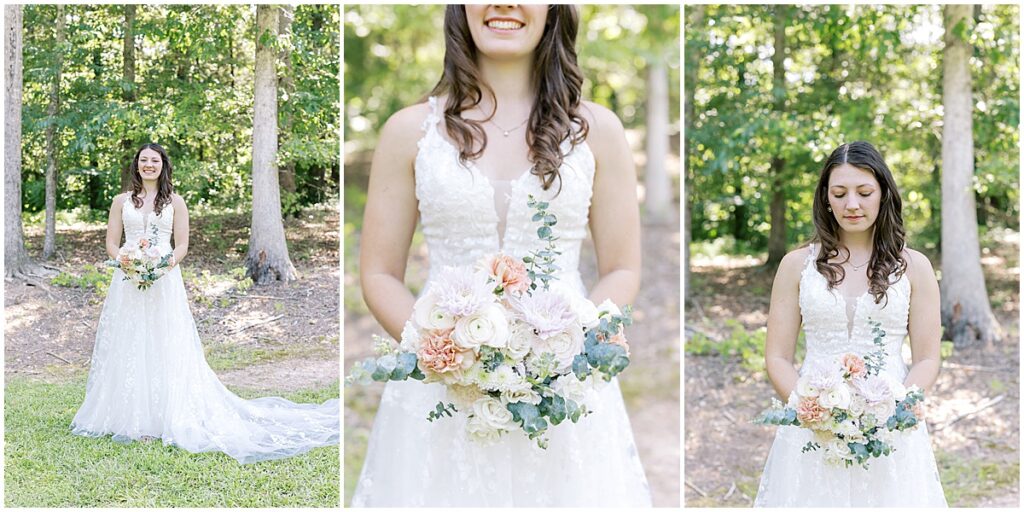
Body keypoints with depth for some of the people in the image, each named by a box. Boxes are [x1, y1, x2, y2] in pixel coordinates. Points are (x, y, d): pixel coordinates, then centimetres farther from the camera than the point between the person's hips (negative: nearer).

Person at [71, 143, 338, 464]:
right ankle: (129, 420, 6)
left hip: (164, 282, -1)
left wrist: (171, 261, -14)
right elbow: (111, 243, 9)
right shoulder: (122, 201, 11)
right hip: (128, 281, 1)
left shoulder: (175, 202, 8)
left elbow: (182, 245, 5)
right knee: (128, 349, 1)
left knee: (166, 349, -3)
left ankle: (163, 417, 1)